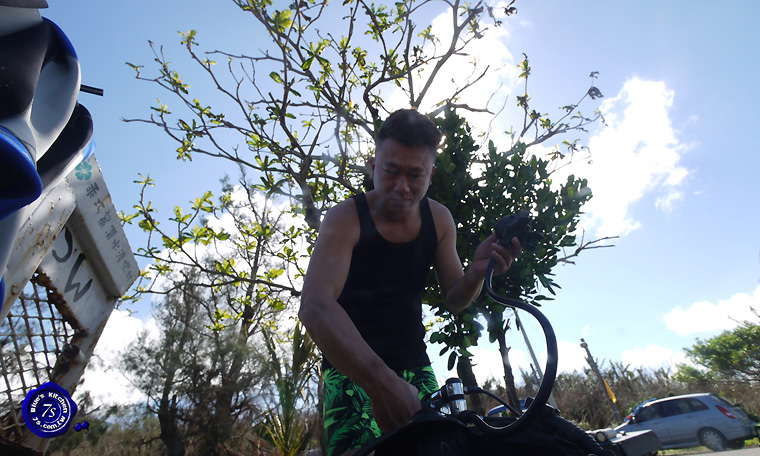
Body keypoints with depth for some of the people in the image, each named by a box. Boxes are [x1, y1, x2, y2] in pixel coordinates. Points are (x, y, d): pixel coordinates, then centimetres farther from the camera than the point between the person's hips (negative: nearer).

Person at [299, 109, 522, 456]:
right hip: (351, 367, -4)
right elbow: (315, 308, -33)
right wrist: (382, 383, -46)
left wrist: (477, 272, -22)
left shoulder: (439, 219, -4)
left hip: (414, 366, 5)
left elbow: (454, 300, 2)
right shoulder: (345, 219, -19)